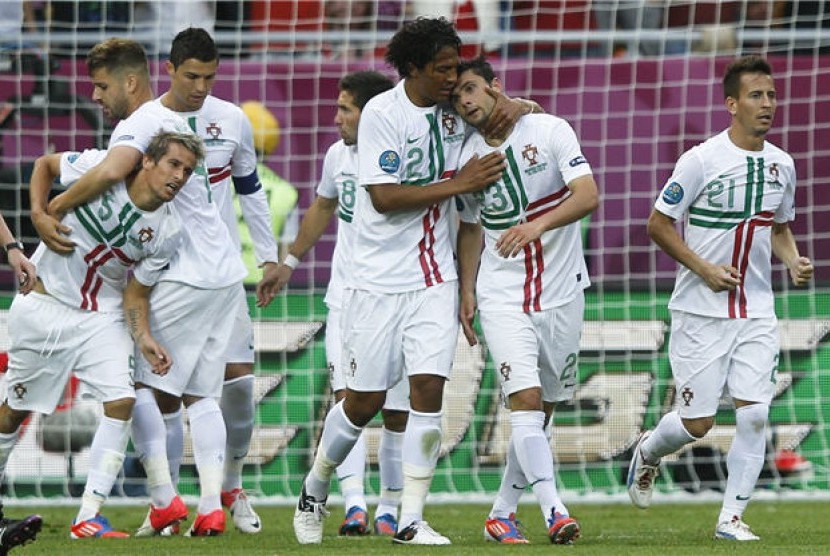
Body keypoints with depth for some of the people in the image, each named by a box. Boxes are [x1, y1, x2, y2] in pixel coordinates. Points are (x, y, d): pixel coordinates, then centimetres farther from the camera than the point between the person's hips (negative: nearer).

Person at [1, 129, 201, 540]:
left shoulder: (167, 232, -11)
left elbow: (136, 293, -3)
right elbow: (44, 165, 1)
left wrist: (143, 338, -20)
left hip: (103, 317, 2)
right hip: (45, 303, -2)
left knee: (121, 401, -16)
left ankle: (88, 517, -15)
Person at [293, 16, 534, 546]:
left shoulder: (456, 109, 3)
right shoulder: (381, 114, -12)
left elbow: (533, 113, 17)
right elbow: (385, 197, -19)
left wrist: (516, 106, -7)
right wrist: (460, 183, -20)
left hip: (435, 278, 4)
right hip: (379, 280, -4)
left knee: (429, 389, -9)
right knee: (365, 401, 4)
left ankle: (412, 520, -6)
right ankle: (314, 491, 28)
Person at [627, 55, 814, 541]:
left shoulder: (781, 165, 5)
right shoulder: (701, 160, -12)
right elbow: (659, 224, -6)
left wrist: (794, 262, 0)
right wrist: (704, 269, -15)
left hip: (757, 312, 4)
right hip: (701, 312, -4)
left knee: (754, 414, -8)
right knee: (698, 422, -1)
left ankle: (732, 517, 2)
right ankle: (647, 454, 32)